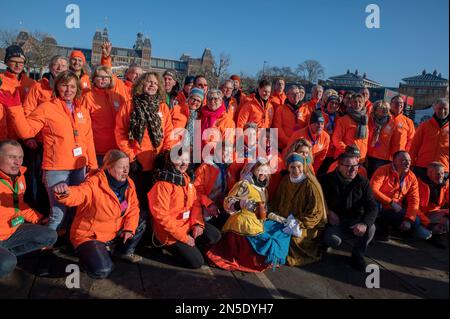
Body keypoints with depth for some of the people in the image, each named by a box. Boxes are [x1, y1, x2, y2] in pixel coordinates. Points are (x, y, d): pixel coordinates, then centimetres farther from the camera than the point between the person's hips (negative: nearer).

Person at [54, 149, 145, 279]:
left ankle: (124, 251, 25)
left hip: (114, 232, 7)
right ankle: (86, 253, 10)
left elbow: (133, 207, 3)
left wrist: (129, 228, -9)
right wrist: (64, 193, -66)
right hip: (89, 235, -7)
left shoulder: (128, 183, -4)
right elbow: (77, 194, -43)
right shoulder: (94, 183, -24)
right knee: (102, 271, -25)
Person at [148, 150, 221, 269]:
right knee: (196, 262, -8)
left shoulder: (186, 179, 3)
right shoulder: (162, 185, -22)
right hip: (170, 232, -7)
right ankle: (172, 246, 12)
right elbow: (161, 216, -24)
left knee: (215, 235, -4)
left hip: (188, 224, 7)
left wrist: (197, 223, -9)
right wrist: (183, 237, -21)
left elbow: (195, 203, 8)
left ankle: (190, 248, 11)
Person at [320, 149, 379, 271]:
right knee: (333, 240, -31)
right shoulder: (327, 180, -7)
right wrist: (328, 212, -14)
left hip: (355, 221, 2)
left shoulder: (363, 182, -4)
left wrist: (364, 223, -30)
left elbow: (372, 207, -12)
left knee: (370, 228, -28)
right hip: (334, 221, -2)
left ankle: (357, 255, -1)